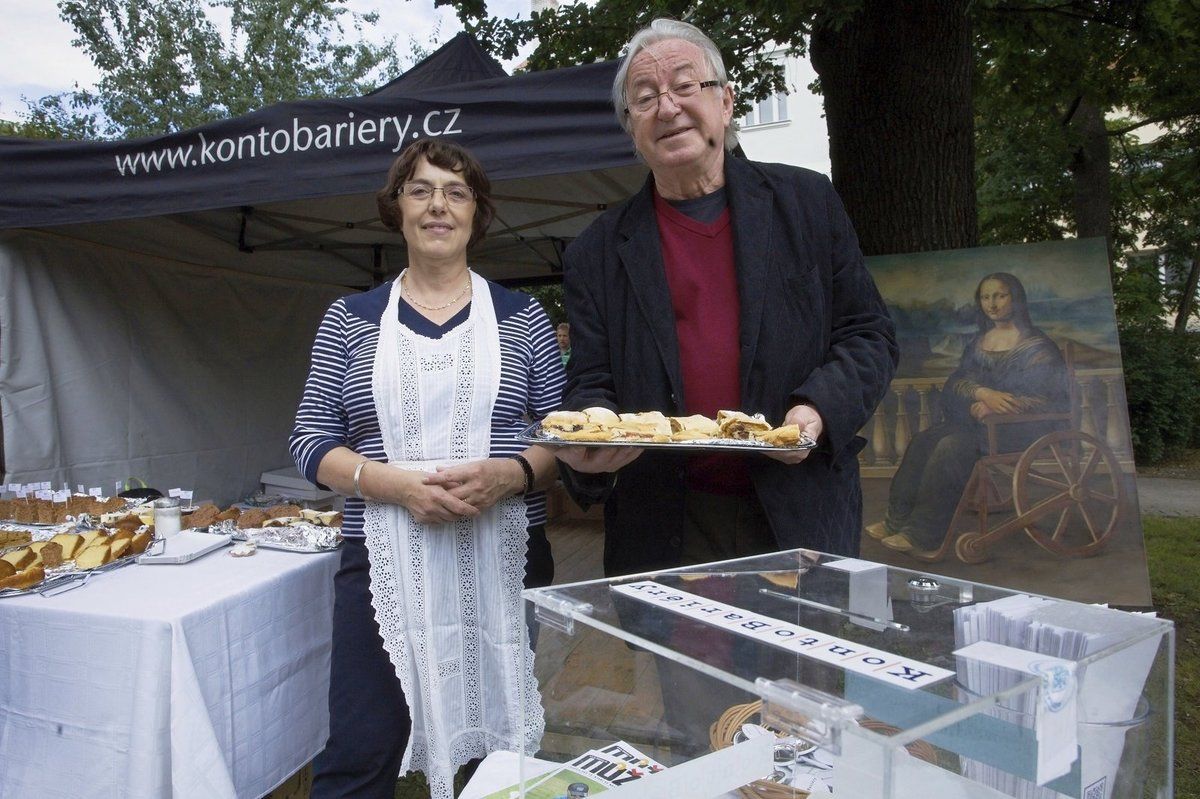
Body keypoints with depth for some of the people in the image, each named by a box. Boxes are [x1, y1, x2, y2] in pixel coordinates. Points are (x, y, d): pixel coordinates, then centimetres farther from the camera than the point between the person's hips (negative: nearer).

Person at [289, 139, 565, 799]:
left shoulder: (522, 317, 6)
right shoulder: (350, 320, 7)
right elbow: (310, 441, 3)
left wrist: (509, 474, -15)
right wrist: (394, 483, -14)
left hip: (503, 559, 1)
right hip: (385, 563, 0)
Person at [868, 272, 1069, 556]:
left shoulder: (1037, 346, -2)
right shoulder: (978, 342, 16)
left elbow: (1053, 398, -10)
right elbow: (956, 383, 5)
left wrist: (992, 407, -20)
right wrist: (983, 394, -19)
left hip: (1019, 429, -6)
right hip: (978, 422, 6)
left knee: (951, 448, -29)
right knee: (924, 440, -18)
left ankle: (922, 533, -25)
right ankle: (898, 519, -18)